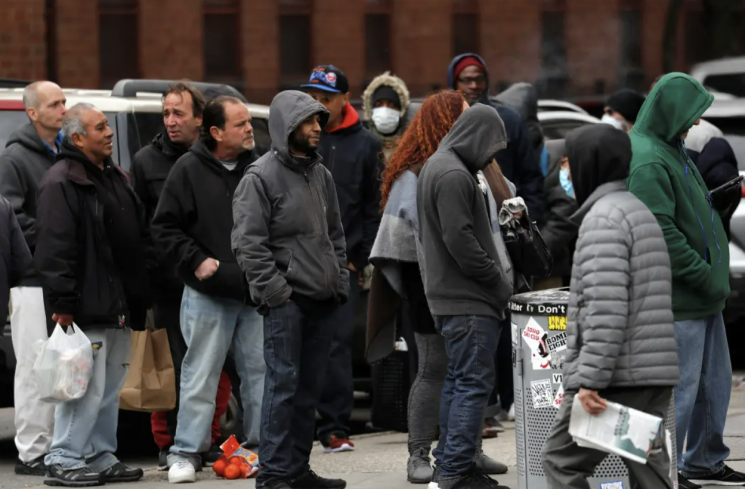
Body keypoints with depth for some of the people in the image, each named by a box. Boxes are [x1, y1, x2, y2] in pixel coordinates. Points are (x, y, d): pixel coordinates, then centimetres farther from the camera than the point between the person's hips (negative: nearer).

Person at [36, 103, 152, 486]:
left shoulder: (114, 178, 18)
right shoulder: (61, 182, -11)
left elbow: (139, 236, 25)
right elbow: (55, 248, -17)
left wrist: (143, 292, 18)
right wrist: (63, 303, -22)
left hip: (118, 308, 9)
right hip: (86, 310, -9)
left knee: (110, 389, 13)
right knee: (87, 386, -10)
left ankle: (102, 457, 20)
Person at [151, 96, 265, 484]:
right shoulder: (189, 170, -5)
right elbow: (165, 227, -2)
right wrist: (197, 261, -10)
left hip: (257, 292, 4)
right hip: (208, 295, -3)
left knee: (260, 372, 8)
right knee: (200, 375, 0)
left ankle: (261, 446, 17)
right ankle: (187, 453, 5)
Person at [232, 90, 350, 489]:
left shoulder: (320, 175, 16)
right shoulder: (260, 178, -7)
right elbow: (248, 243, -12)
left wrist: (340, 282, 13)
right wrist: (275, 290, -15)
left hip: (323, 300, 7)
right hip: (286, 302, -7)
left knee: (310, 387, 10)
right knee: (284, 383, -8)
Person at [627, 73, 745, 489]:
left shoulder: (672, 151, 15)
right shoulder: (648, 161, -18)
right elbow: (660, 234, -24)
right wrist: (706, 277, -19)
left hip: (703, 296, 10)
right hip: (676, 298, -10)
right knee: (679, 387, -4)